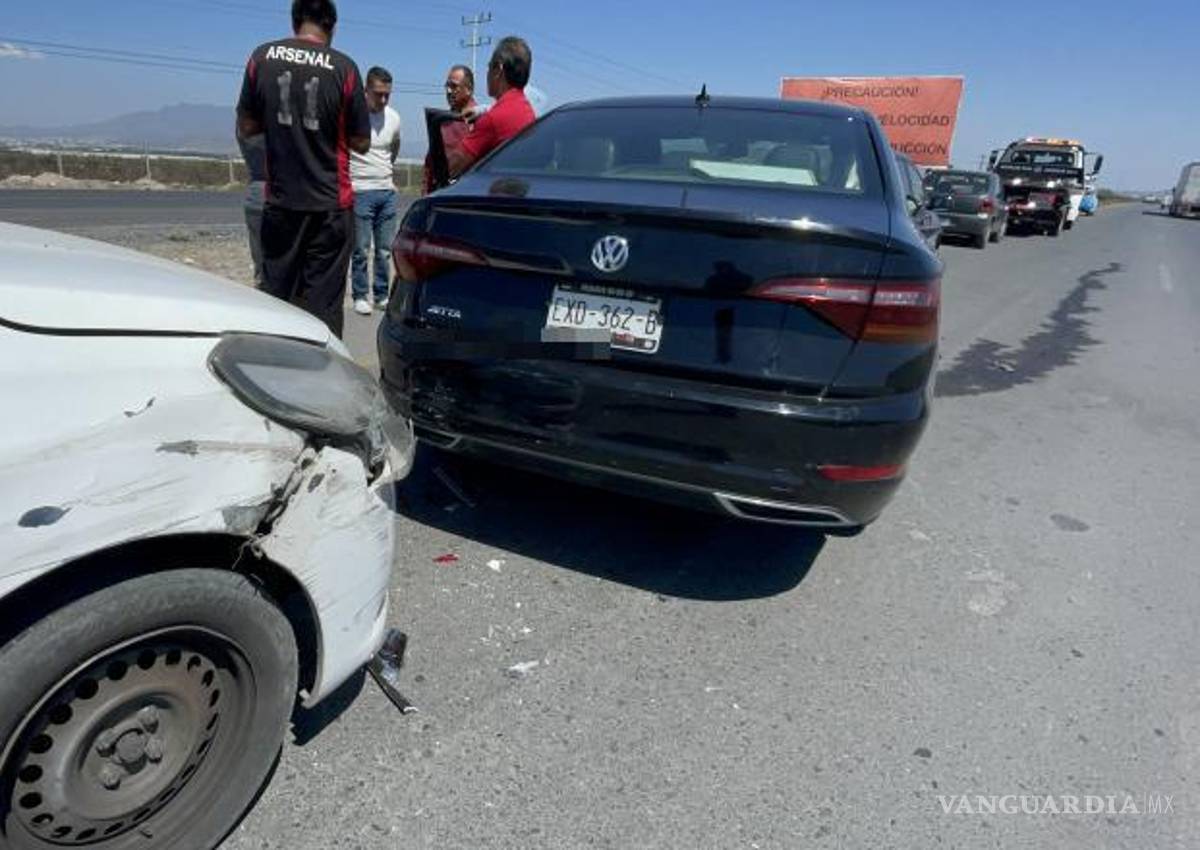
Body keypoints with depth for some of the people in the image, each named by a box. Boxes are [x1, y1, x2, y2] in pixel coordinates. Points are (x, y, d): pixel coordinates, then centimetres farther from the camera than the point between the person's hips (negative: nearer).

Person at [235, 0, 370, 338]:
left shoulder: (263, 57, 2)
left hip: (280, 201, 3)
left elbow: (245, 128, 7)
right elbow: (361, 142, -1)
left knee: (277, 295, 13)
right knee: (322, 303, 1)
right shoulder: (343, 67, -5)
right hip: (330, 203, -2)